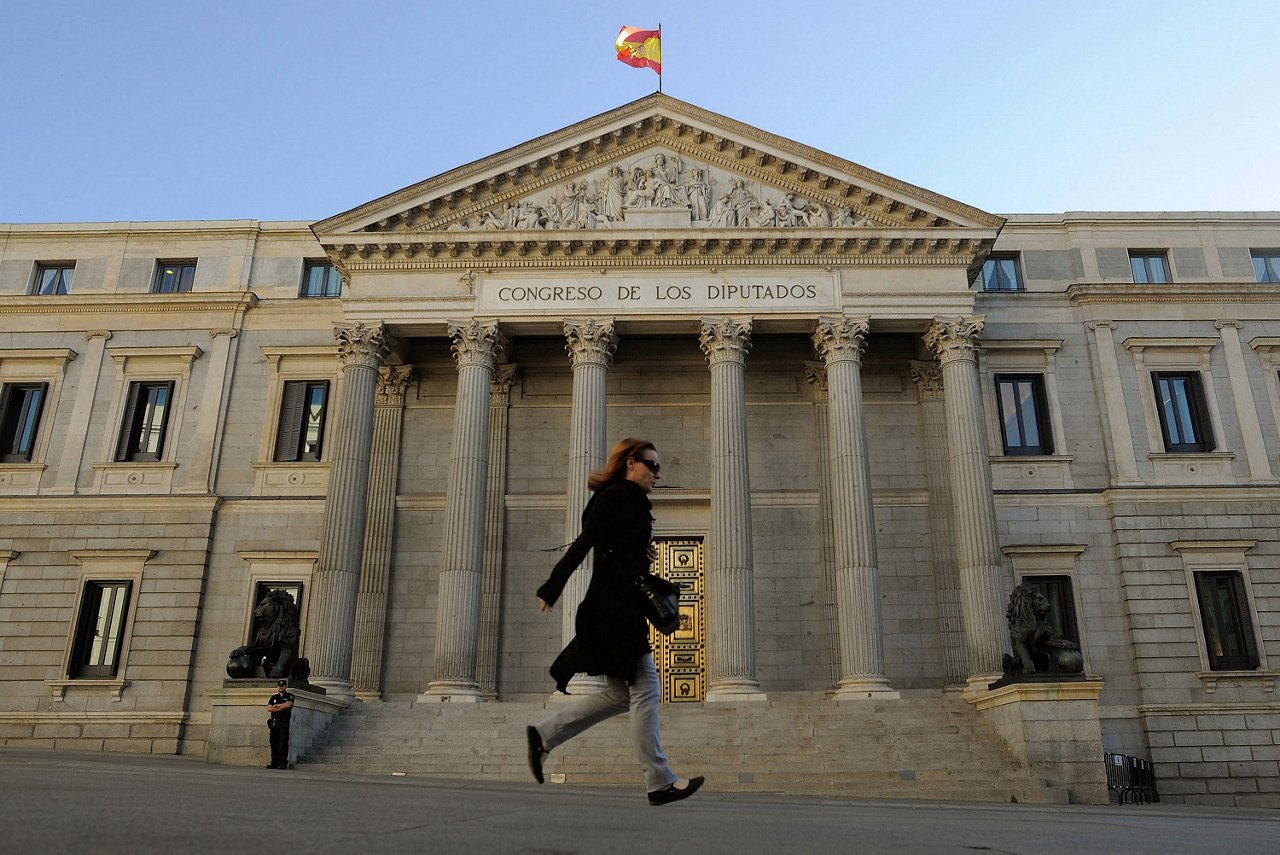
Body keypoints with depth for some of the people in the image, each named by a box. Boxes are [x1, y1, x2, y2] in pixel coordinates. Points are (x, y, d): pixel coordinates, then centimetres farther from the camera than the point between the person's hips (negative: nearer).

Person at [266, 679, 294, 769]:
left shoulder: (289, 696, 8)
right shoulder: (274, 697, 19)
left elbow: (288, 704, -11)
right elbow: (268, 708, 6)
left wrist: (276, 706, 0)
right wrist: (281, 707, -5)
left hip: (284, 722, -4)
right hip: (274, 722, 4)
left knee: (283, 742, -8)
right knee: (274, 743, 2)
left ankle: (283, 763, -9)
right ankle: (274, 763, 6)